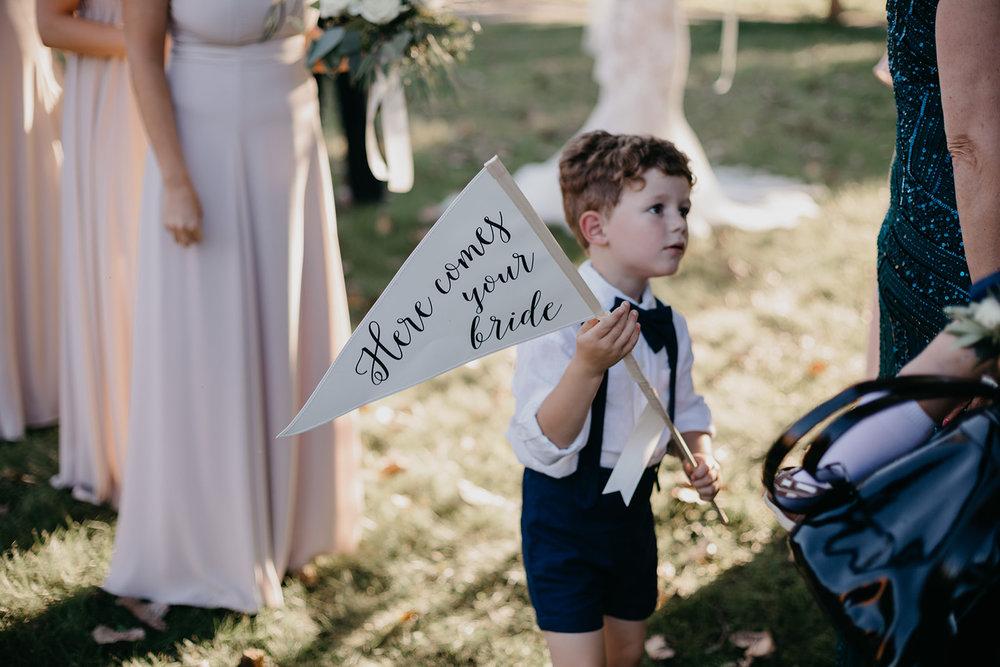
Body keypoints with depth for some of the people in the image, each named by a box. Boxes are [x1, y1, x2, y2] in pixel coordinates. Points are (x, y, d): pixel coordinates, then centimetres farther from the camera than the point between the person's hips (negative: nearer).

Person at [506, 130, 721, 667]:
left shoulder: (670, 326, -1)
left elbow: (685, 410, 15)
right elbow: (545, 444, -27)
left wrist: (702, 459, -5)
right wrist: (588, 366, -41)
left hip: (634, 504, 7)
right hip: (565, 511, -7)